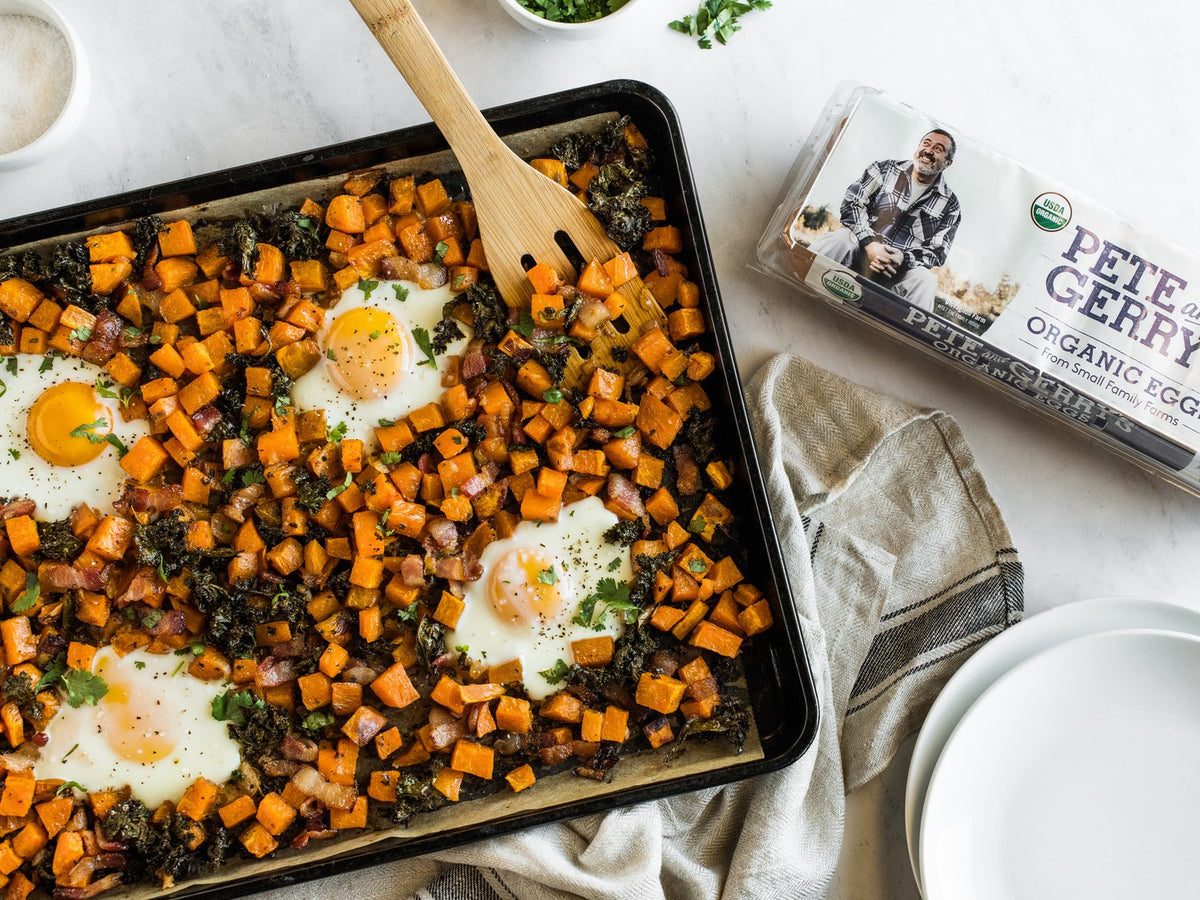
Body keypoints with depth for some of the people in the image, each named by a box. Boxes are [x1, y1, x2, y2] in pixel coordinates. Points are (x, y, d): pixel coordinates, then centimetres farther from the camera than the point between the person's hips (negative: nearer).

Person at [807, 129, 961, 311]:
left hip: (903, 265, 1)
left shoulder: (950, 205, 9)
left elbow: (937, 253, 5)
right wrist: (870, 244, -16)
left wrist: (904, 258, -18)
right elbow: (852, 203, 0)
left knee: (925, 281, -32)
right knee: (838, 241, -34)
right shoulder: (885, 169, 9)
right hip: (862, 246, 0)